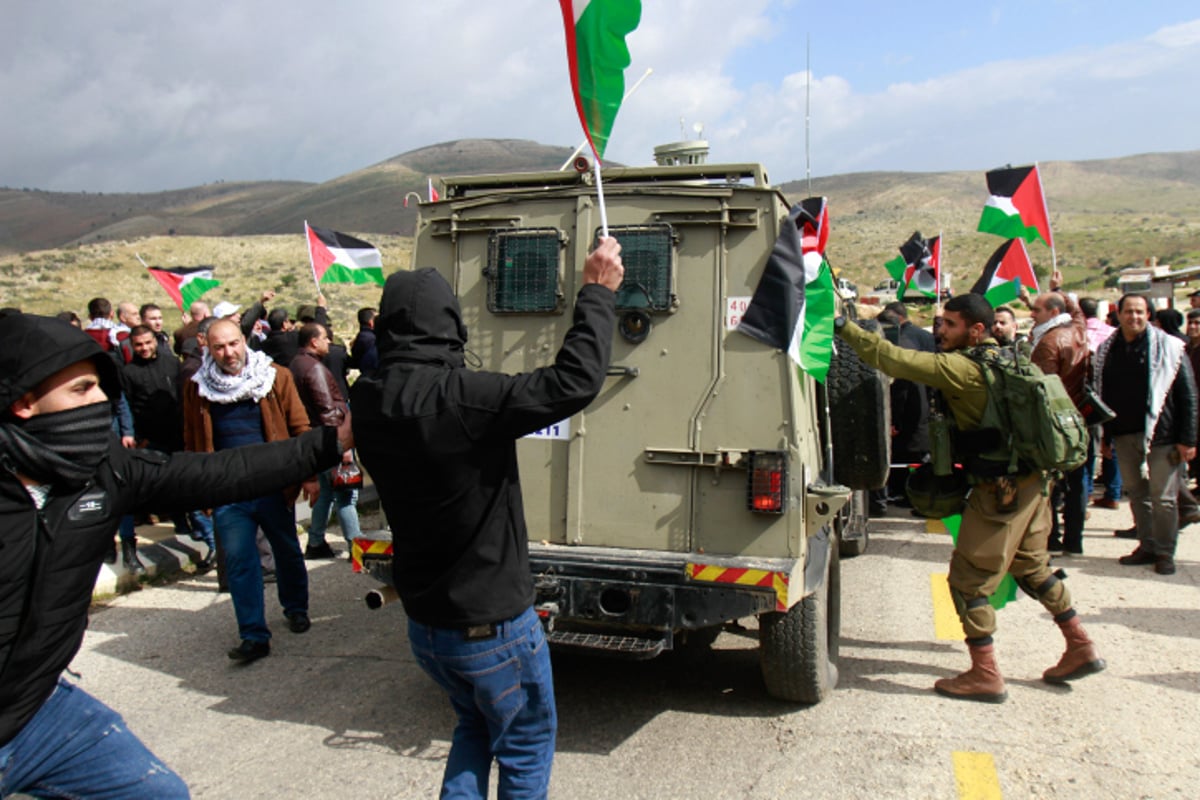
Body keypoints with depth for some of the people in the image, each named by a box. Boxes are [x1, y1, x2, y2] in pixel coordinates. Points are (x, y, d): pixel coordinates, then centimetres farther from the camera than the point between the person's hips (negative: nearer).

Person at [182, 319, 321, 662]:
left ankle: (296, 610, 36)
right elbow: (192, 443, 10)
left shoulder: (276, 377, -2)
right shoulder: (197, 389, 4)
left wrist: (309, 475, -5)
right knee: (239, 561, 0)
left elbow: (299, 427, -1)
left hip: (274, 485, -1)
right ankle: (254, 636, 6)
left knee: (287, 552, 13)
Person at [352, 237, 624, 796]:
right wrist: (597, 293, -16)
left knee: (476, 725, 30)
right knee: (528, 745, 18)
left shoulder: (367, 402, -8)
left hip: (423, 622, 7)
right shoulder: (460, 398, -30)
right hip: (491, 625, -7)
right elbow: (574, 382, -28)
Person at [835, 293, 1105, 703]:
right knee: (1032, 568, 24)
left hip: (1000, 489, -9)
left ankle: (985, 675, 7)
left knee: (968, 580, 1)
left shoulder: (963, 367, -18)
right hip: (1030, 482, 9)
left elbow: (895, 359, -23)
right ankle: (1082, 648, 33)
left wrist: (845, 327, -18)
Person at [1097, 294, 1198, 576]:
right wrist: (1103, 436, 9)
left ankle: (1165, 552, 12)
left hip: (1160, 435, -4)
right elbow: (1101, 394, 12)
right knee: (1136, 494, 12)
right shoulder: (1107, 350, 8)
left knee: (1163, 497, 0)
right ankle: (1147, 545, 24)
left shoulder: (1168, 347, -4)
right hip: (1123, 435, 4)